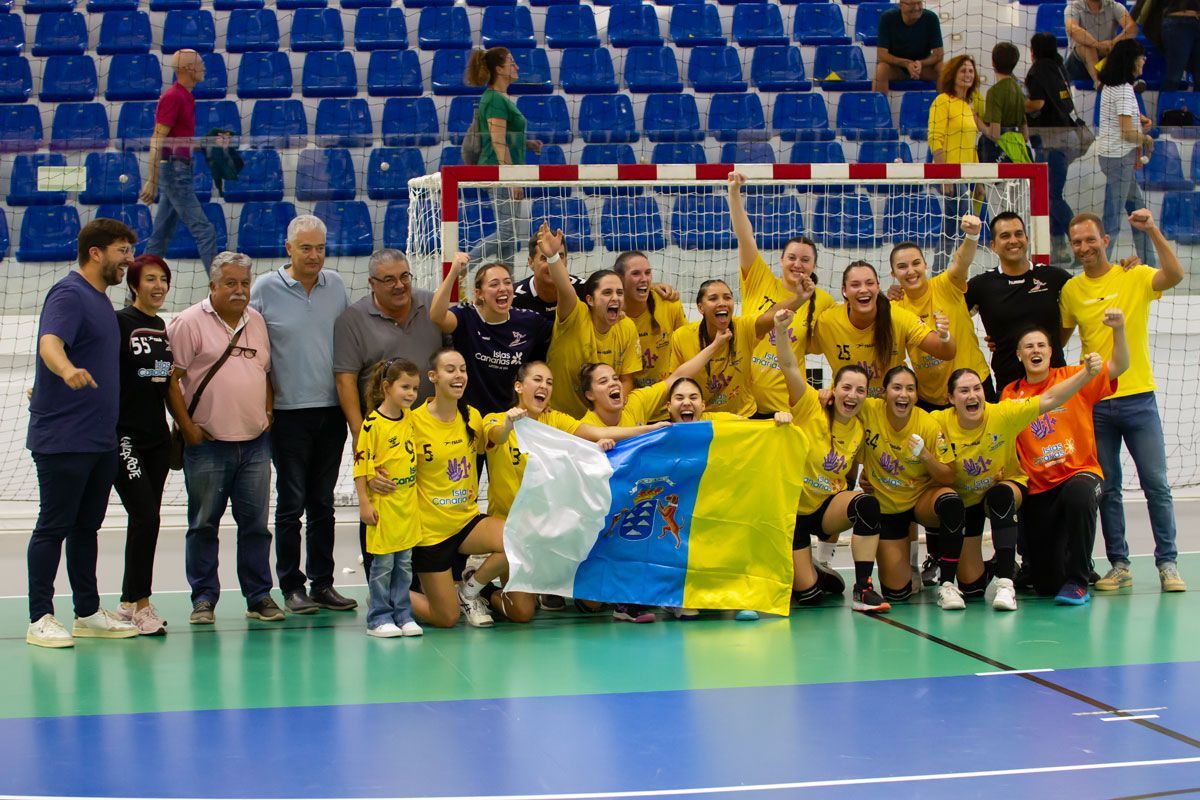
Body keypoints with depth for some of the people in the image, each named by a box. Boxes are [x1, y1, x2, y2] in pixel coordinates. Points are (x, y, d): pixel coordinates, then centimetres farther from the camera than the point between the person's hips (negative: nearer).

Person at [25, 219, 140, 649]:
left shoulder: (100, 300, 17)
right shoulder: (69, 294, -12)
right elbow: (50, 343, -30)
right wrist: (68, 370, -48)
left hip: (100, 438, 9)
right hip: (62, 439, -9)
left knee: (86, 526, 14)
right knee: (53, 527, -3)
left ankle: (88, 613, 20)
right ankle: (40, 620, 2)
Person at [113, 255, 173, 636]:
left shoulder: (164, 328, 14)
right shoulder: (119, 322, -7)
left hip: (157, 436, 7)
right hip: (123, 435, -7)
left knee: (145, 520, 9)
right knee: (146, 517, -12)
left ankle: (130, 602, 17)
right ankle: (140, 602, -3)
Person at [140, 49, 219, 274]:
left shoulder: (184, 97, 16)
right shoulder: (173, 97, -13)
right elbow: (157, 141, -18)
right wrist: (152, 181, -22)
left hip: (179, 172, 10)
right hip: (174, 170, -10)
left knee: (162, 236, 11)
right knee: (204, 231, -10)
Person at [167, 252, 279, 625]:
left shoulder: (256, 321, 13)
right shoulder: (190, 322, -4)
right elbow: (171, 378, -7)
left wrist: (268, 413, 11)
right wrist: (187, 427, -10)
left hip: (255, 442, 5)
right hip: (208, 444, -5)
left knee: (255, 523, 7)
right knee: (204, 524, 2)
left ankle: (259, 597, 14)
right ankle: (203, 598, 10)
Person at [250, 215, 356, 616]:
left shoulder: (335, 285, 8)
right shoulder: (264, 289, -4)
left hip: (332, 410, 4)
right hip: (289, 413, -4)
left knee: (323, 503, 10)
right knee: (291, 503, 0)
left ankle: (322, 583, 17)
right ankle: (292, 587, 7)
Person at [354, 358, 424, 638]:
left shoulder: (409, 418, 7)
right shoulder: (372, 424, -13)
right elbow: (361, 465, -13)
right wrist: (364, 502, -15)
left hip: (408, 505, 6)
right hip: (383, 505, -6)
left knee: (404, 563, 10)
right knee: (382, 563, 0)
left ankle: (402, 615, 17)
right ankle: (379, 618, 7)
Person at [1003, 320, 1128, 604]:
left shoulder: (1073, 377, 1)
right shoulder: (1011, 394, 5)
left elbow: (1119, 366, -9)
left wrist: (1119, 329, -25)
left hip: (1080, 473, -2)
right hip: (1038, 487, 2)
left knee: (1078, 494, -43)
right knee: (1045, 585, -3)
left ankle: (1078, 581, -25)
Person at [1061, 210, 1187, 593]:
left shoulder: (1134, 277, -2)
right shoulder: (1071, 290, 6)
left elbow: (1175, 275, -20)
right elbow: (1060, 337, 17)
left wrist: (1152, 231, -27)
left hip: (1138, 398, -2)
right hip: (1095, 401, 2)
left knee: (1156, 484, -1)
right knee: (1107, 489, 5)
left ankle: (1167, 563, 7)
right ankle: (1119, 565, 13)